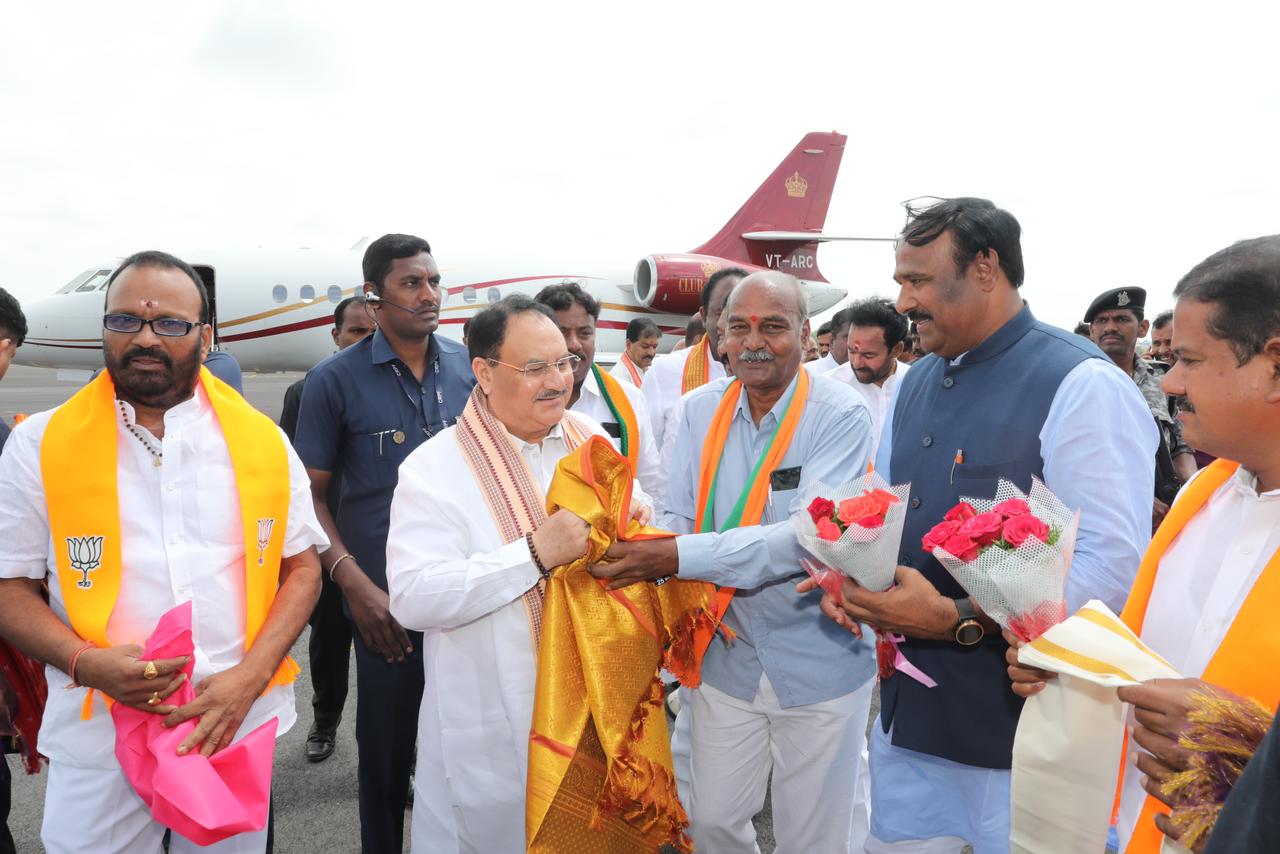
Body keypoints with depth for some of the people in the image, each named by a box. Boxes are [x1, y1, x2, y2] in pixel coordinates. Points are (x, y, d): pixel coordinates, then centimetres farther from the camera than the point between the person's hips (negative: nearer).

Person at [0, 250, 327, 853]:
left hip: (240, 723, 2)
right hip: (99, 732, -1)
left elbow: (301, 566, 2)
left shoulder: (262, 441, 0)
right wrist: (85, 662, -17)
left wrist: (250, 675, -11)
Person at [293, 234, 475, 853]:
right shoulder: (336, 379, -5)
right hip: (386, 600, -2)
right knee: (386, 750, 13)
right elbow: (309, 494, -3)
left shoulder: (467, 367, 2)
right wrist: (355, 584, -13)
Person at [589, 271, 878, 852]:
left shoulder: (840, 415, -15)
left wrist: (680, 557, -34)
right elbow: (679, 517, 1)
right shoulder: (701, 408, -1)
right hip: (726, 657, 4)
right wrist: (644, 549, -23)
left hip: (819, 666, -3)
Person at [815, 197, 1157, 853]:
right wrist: (846, 571, -1)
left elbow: (1114, 567, -22)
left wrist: (959, 619, -24)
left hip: (1016, 722, -7)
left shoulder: (1081, 385, -16)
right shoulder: (914, 383, 9)